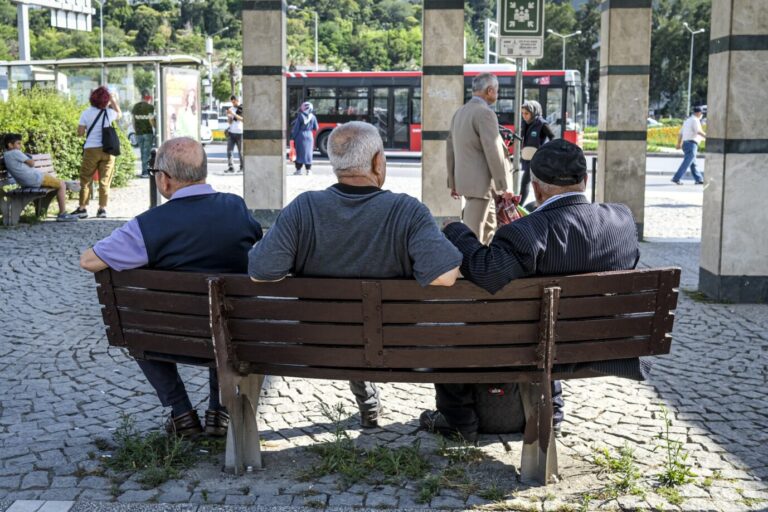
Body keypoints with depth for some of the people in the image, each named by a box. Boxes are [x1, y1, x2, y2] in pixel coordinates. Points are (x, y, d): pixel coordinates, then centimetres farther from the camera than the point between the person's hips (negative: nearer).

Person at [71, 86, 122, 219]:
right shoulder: (109, 113, -1)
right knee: (104, 181, 6)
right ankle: (102, 209, 5)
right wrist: (114, 100, 22)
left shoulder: (86, 113, -4)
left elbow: (80, 133, -2)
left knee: (85, 180, 8)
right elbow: (119, 114, 23)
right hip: (107, 150, 1)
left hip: (91, 150, -1)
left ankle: (83, 208, 7)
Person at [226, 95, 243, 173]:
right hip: (231, 132, 5)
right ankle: (231, 167, -6)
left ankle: (242, 167, 12)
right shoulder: (231, 109, 14)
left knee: (240, 151, 0)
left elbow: (243, 119, -14)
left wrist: (234, 114, -21)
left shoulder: (242, 109, -1)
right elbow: (230, 122, 14)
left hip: (240, 133, -4)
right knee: (229, 150, -6)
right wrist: (228, 116, -5)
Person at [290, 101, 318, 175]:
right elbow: (316, 128, 5)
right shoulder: (312, 117, -2)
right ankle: (308, 170, 6)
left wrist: (293, 137, -1)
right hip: (309, 136, 2)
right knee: (308, 152, 7)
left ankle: (298, 169, 6)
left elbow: (296, 127, -7)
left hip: (300, 136, -2)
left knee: (299, 152, 5)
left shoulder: (300, 116, -9)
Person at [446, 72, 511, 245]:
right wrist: (503, 186, -14)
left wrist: (453, 182, 23)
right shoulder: (485, 113, -15)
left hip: (464, 179, 9)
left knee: (489, 226, 20)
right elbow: (493, 153, -19)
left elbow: (451, 149, 17)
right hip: (480, 183, -9)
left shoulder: (460, 112, 13)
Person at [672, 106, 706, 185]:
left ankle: (699, 179, 17)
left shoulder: (687, 121, 19)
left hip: (685, 143, 10)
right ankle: (676, 178, -18)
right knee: (686, 163, -12)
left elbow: (680, 133, 21)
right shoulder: (695, 120, -8)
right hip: (692, 144, -10)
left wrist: (679, 144, 27)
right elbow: (699, 131, -22)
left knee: (693, 164, 13)